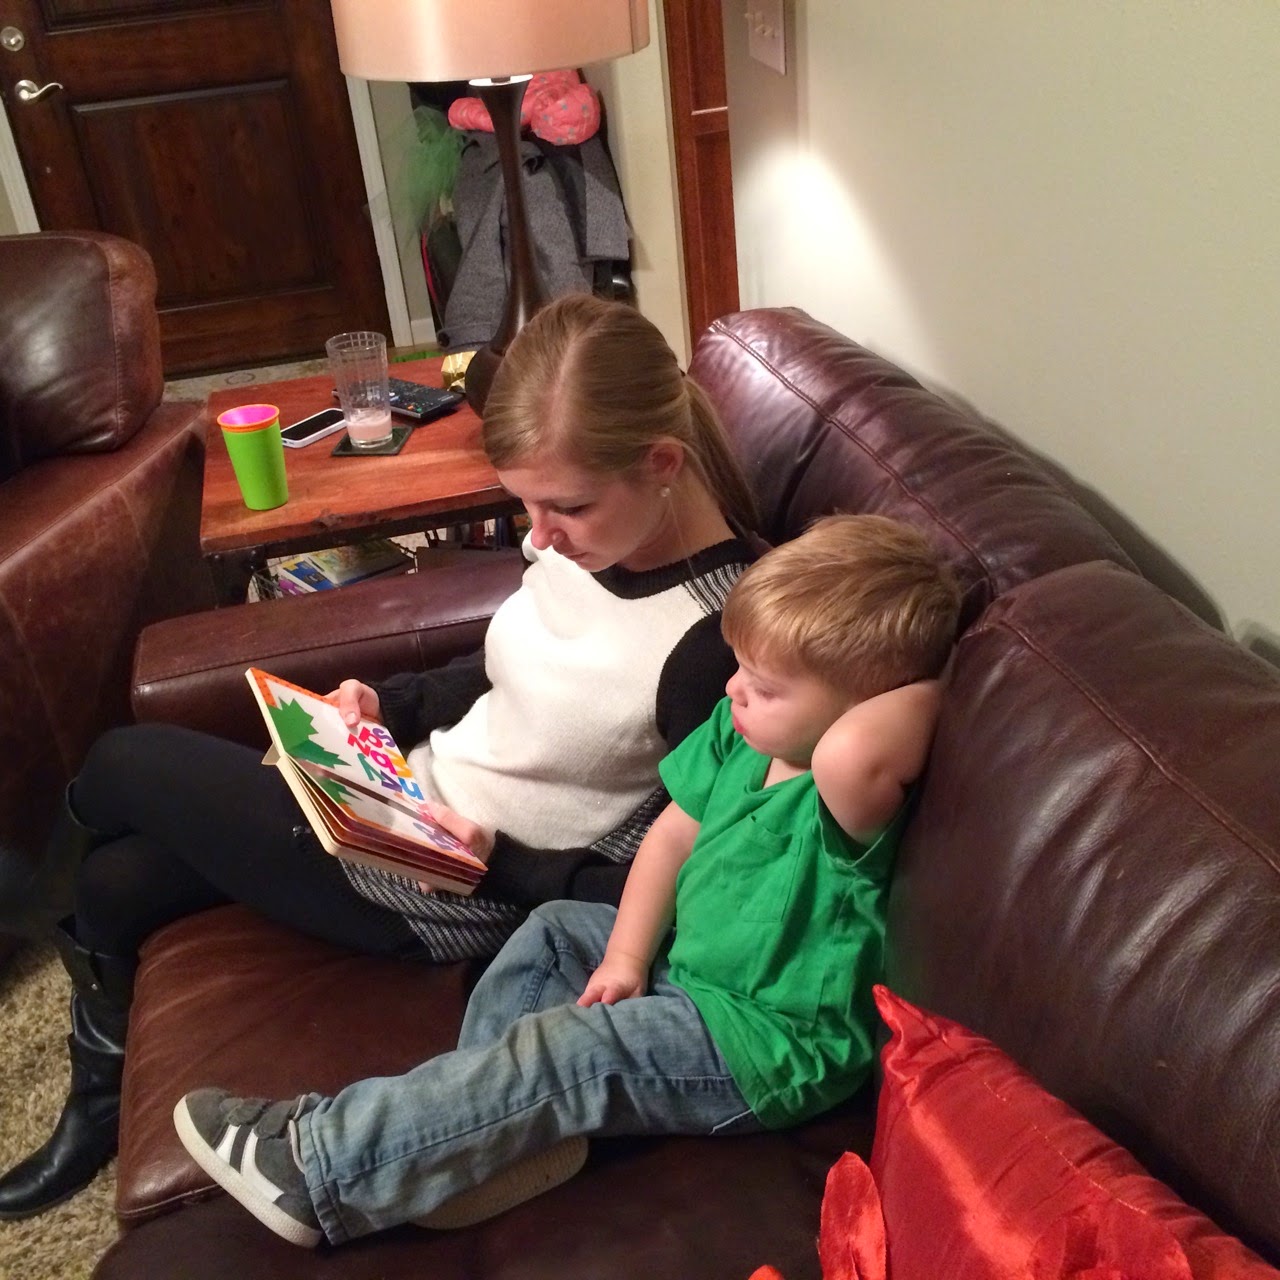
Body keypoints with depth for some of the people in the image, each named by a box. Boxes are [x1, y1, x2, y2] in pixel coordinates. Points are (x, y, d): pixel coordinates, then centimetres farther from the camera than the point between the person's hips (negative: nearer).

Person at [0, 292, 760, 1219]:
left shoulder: (722, 638, -27)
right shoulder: (584, 534, -5)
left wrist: (498, 863, -23)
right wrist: (390, 705, 0)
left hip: (459, 898, -7)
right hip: (413, 784, 7)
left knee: (120, 767, 6)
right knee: (113, 883, 13)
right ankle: (100, 1102, 42)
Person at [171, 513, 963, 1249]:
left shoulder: (848, 800, -30)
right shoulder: (741, 732, -4)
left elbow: (851, 753, -55)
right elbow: (673, 834, 4)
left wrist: (926, 686, -36)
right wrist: (626, 956, -4)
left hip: (770, 1049, -9)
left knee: (567, 1049, -21)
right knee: (554, 931, 11)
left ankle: (318, 1169, -12)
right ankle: (516, 1129, -7)